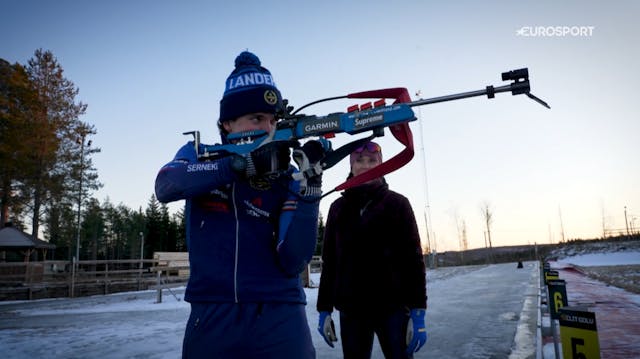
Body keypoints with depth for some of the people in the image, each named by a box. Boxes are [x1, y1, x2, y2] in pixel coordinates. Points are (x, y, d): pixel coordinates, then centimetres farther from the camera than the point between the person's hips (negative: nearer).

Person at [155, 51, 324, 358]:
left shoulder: (286, 178, -2)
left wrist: (310, 187, -21)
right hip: (210, 317, 1)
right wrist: (240, 164, -30)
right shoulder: (197, 154, 3)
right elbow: (166, 187, -19)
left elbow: (292, 263, -11)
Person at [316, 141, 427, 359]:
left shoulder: (397, 203, 0)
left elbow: (413, 258, -4)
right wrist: (324, 309, 7)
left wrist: (418, 312, -10)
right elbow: (329, 260, 9)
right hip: (350, 311, 2)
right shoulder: (338, 207, 7)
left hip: (393, 308, -2)